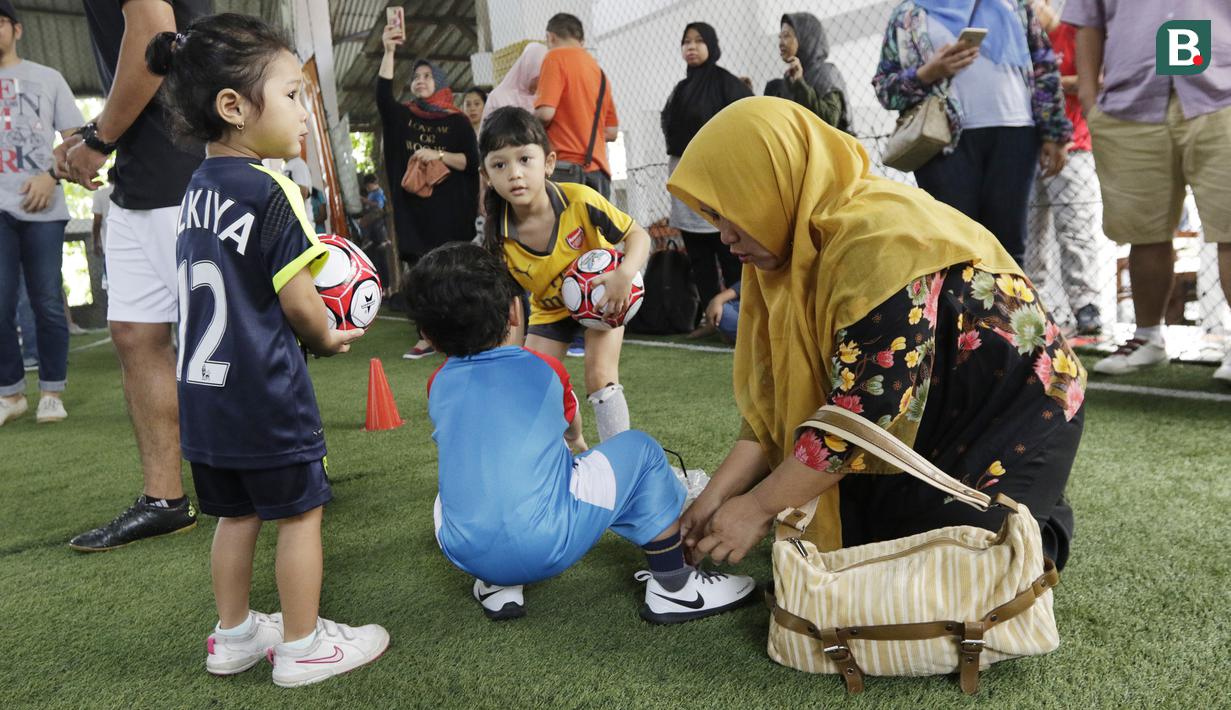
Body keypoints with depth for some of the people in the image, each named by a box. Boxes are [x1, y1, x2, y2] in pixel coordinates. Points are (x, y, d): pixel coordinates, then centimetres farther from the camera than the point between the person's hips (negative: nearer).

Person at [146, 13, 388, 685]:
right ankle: (302, 645, 19)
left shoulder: (197, 188, 8)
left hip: (203, 391, 8)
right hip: (264, 391, -8)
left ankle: (233, 635, 32)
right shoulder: (269, 189, -16)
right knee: (300, 511, 6)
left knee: (236, 511, 19)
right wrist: (328, 337, 3)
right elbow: (298, 302, -15)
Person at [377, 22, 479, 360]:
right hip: (414, 206, 3)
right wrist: (389, 52, -16)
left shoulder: (457, 121, 4)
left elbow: (472, 161, -2)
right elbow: (382, 96, -7)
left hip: (448, 208, -3)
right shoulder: (404, 116, 11)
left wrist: (439, 155, -16)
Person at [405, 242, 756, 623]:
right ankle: (672, 587, 17)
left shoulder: (438, 385, 12)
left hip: (466, 556, 4)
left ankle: (498, 586, 18)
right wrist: (577, 446, 53)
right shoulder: (546, 370, 7)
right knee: (638, 449, 15)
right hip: (550, 545, -3)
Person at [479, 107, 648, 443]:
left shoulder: (579, 200, -32)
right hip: (549, 308, 3)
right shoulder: (500, 238, -24)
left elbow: (638, 235, -24)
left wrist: (624, 275, -43)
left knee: (599, 376, -16)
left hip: (602, 294, -3)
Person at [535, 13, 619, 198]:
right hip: (598, 172, 7)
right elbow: (612, 131, 19)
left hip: (566, 170, -7)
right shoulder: (598, 70, 20)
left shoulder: (556, 57, -1)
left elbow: (546, 113, -12)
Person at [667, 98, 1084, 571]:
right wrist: (719, 492, -12)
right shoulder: (796, 246, -4)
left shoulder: (879, 240, -32)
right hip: (924, 426, 8)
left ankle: (1039, 529, 15)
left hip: (1012, 412, -8)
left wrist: (758, 508, -25)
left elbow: (865, 413, -33)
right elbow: (777, 397, -4)